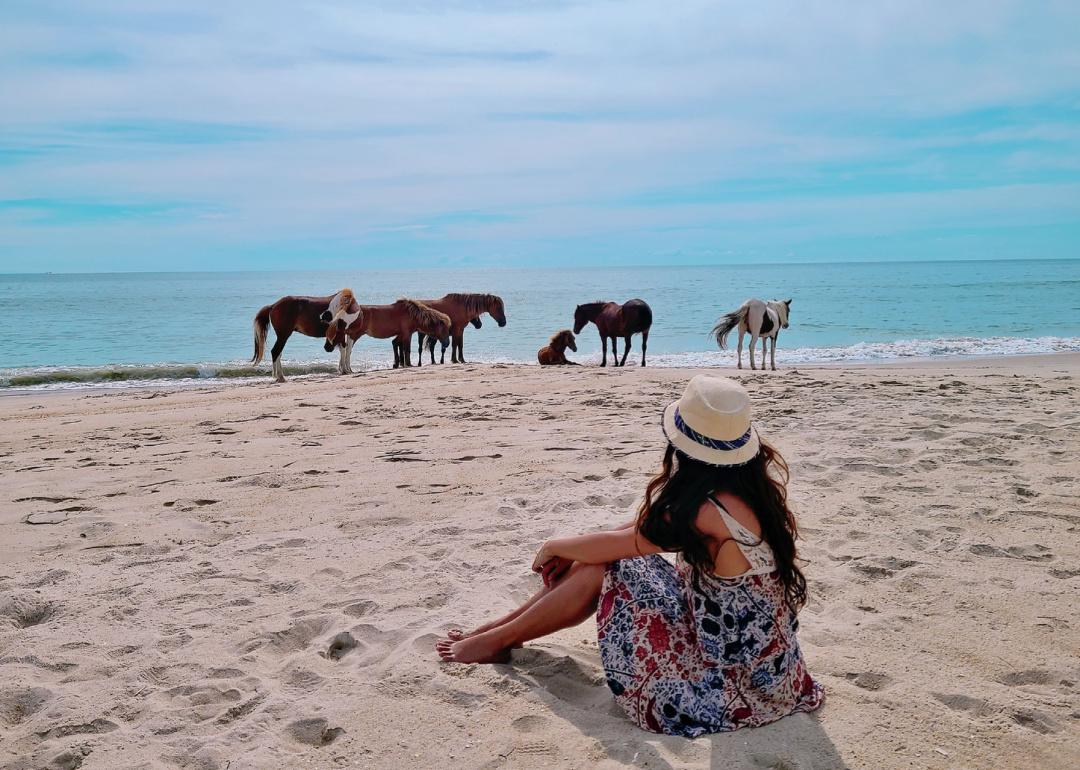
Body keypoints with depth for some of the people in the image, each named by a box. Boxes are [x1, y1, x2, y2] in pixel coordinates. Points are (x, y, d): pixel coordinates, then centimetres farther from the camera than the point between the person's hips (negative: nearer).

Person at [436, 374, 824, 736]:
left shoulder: (710, 511, -29)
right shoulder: (751, 481, -4)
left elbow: (618, 543, -12)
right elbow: (654, 519, 8)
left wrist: (554, 547, 6)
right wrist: (574, 550, 9)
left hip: (739, 688, -8)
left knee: (603, 571, -4)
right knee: (597, 561, 6)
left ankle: (497, 640, 17)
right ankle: (501, 628, 25)